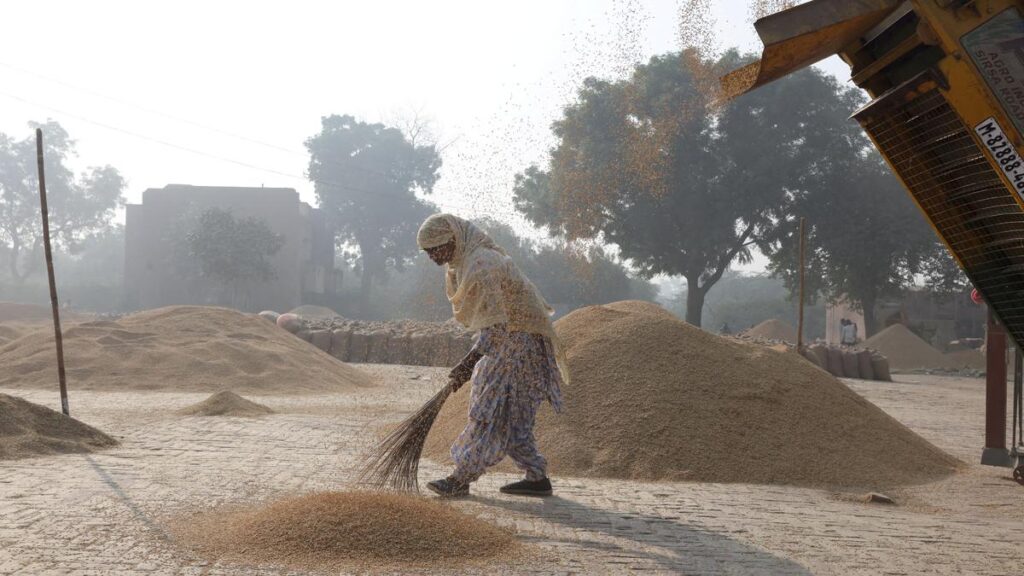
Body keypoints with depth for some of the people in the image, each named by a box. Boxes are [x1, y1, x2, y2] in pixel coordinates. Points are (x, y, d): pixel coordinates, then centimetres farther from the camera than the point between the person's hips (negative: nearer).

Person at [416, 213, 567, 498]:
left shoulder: (480, 264, -23)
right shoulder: (464, 261, 9)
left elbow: (496, 326, -28)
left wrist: (468, 363, -34)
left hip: (517, 342, -10)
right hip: (505, 338, 10)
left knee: (490, 410, -6)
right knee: (509, 415, 11)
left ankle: (462, 479, 0)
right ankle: (537, 477, 15)